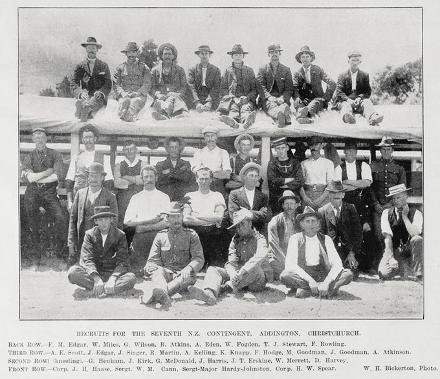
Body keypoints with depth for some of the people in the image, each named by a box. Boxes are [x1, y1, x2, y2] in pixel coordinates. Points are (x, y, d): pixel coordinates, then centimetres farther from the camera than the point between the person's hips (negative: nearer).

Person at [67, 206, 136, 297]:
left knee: (131, 278, -30)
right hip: (93, 273, 1)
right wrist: (96, 279, -28)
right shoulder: (89, 234, 0)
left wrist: (113, 278, -28)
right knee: (72, 272, -28)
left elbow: (122, 261, -9)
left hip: (113, 273, -1)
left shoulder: (120, 235, -3)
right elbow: (87, 259, -11)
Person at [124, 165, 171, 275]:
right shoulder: (135, 198, 15)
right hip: (139, 238, 2)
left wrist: (143, 227, -7)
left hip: (158, 236, -2)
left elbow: (166, 223, -2)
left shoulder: (164, 197, 9)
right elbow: (127, 222, 3)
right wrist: (151, 220, -5)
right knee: (137, 271, -9)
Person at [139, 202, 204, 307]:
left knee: (189, 274, -36)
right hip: (165, 274, 1)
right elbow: (152, 261, 10)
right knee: (158, 270, -32)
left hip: (183, 275, -1)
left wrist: (189, 268, -23)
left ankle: (154, 293, -57)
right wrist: (155, 270, -16)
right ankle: (163, 295, -64)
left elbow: (199, 259, 1)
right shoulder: (160, 236, 15)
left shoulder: (191, 235, 11)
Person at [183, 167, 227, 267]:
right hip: (195, 234, 0)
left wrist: (196, 215, -3)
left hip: (214, 235, 0)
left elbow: (219, 217, -3)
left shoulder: (217, 196, 12)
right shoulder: (190, 196, 12)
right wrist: (211, 220, -6)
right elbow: (185, 220, -2)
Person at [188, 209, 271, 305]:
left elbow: (260, 257, -24)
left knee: (255, 267, -38)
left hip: (258, 280, -5)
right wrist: (233, 274, -25)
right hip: (239, 275, 5)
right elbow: (231, 262, -1)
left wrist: (242, 272, -36)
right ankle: (209, 293, -43)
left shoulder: (259, 239, -2)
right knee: (213, 269, -14)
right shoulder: (235, 240, 14)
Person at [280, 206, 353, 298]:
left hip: (323, 275, 2)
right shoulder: (295, 239, -1)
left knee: (348, 274, -19)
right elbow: (290, 264, -14)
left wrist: (326, 282, -23)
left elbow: (337, 264, -5)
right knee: (285, 275, -32)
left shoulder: (326, 239, 4)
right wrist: (310, 280, -26)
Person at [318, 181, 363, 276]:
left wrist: (352, 253, -6)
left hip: (349, 249, 1)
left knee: (351, 275, -19)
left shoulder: (350, 208, 9)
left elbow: (358, 233, 5)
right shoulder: (322, 211, 8)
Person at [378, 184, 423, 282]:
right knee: (384, 273, -24)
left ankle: (419, 275, -20)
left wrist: (404, 216, -20)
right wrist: (390, 257, -21)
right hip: (395, 250, 1)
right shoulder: (386, 213, -2)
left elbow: (414, 234, -23)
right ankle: (399, 267, 12)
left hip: (410, 250, -1)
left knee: (418, 239, -33)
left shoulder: (416, 213, -5)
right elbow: (387, 237, -11)